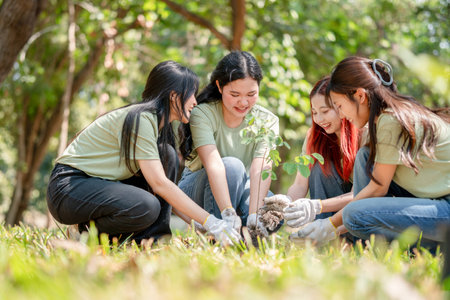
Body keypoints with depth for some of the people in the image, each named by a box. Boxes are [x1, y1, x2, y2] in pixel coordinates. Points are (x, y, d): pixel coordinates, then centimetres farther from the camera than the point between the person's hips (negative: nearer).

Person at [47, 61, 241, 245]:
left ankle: (151, 238, -5)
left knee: (167, 155, -3)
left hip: (101, 184, 10)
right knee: (147, 207, -32)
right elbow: (159, 183, -23)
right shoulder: (141, 119, -19)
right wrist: (209, 221, -23)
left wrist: (198, 224, 3)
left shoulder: (158, 122, 10)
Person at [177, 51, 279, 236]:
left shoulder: (267, 121, -9)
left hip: (239, 191, 2)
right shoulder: (203, 114, -18)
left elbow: (261, 169, -26)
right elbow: (213, 164, -33)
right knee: (232, 166, -34)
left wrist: (254, 215, -42)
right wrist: (228, 213, -47)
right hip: (194, 192, -2)